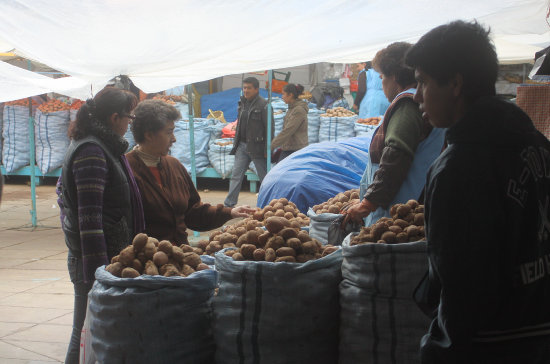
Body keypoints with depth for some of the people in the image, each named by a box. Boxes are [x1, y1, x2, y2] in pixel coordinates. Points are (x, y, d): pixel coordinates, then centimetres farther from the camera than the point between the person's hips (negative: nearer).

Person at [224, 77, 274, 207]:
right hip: (242, 146, 7)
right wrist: (236, 142, 16)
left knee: (264, 177, 3)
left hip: (257, 146, -7)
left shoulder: (263, 105, -12)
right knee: (236, 175, 4)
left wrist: (267, 150, -16)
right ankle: (229, 204, 7)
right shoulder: (243, 103, 11)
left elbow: (270, 129, -14)